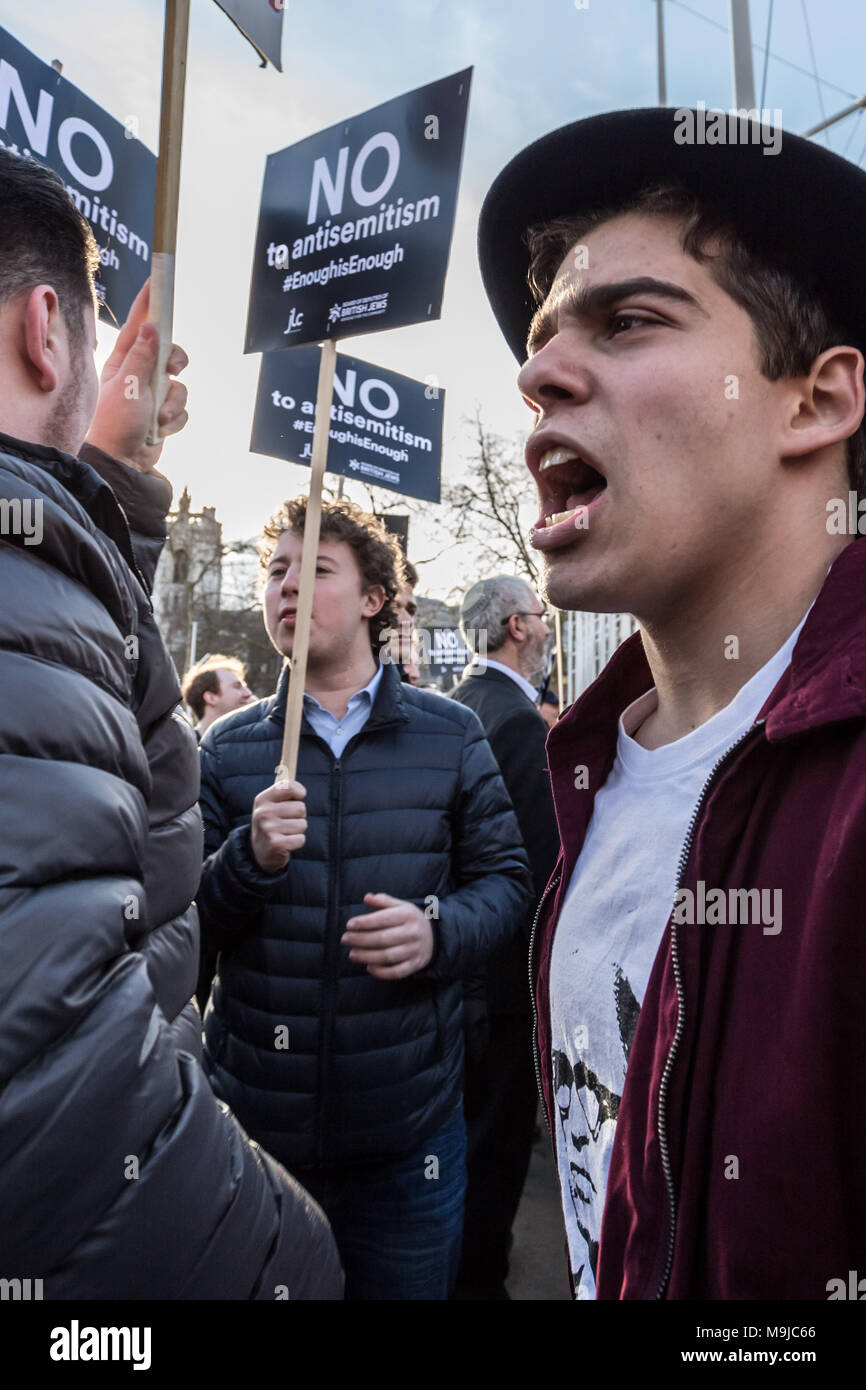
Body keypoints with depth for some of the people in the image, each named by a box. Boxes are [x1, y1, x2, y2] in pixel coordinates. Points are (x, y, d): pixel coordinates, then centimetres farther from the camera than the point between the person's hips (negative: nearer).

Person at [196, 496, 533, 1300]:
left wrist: (441, 932, -19)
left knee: (409, 1283, 19)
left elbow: (504, 877, 1)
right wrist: (248, 860, -21)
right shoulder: (227, 747, 1)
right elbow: (178, 922, -1)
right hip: (256, 1121, 1)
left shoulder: (450, 736, -1)